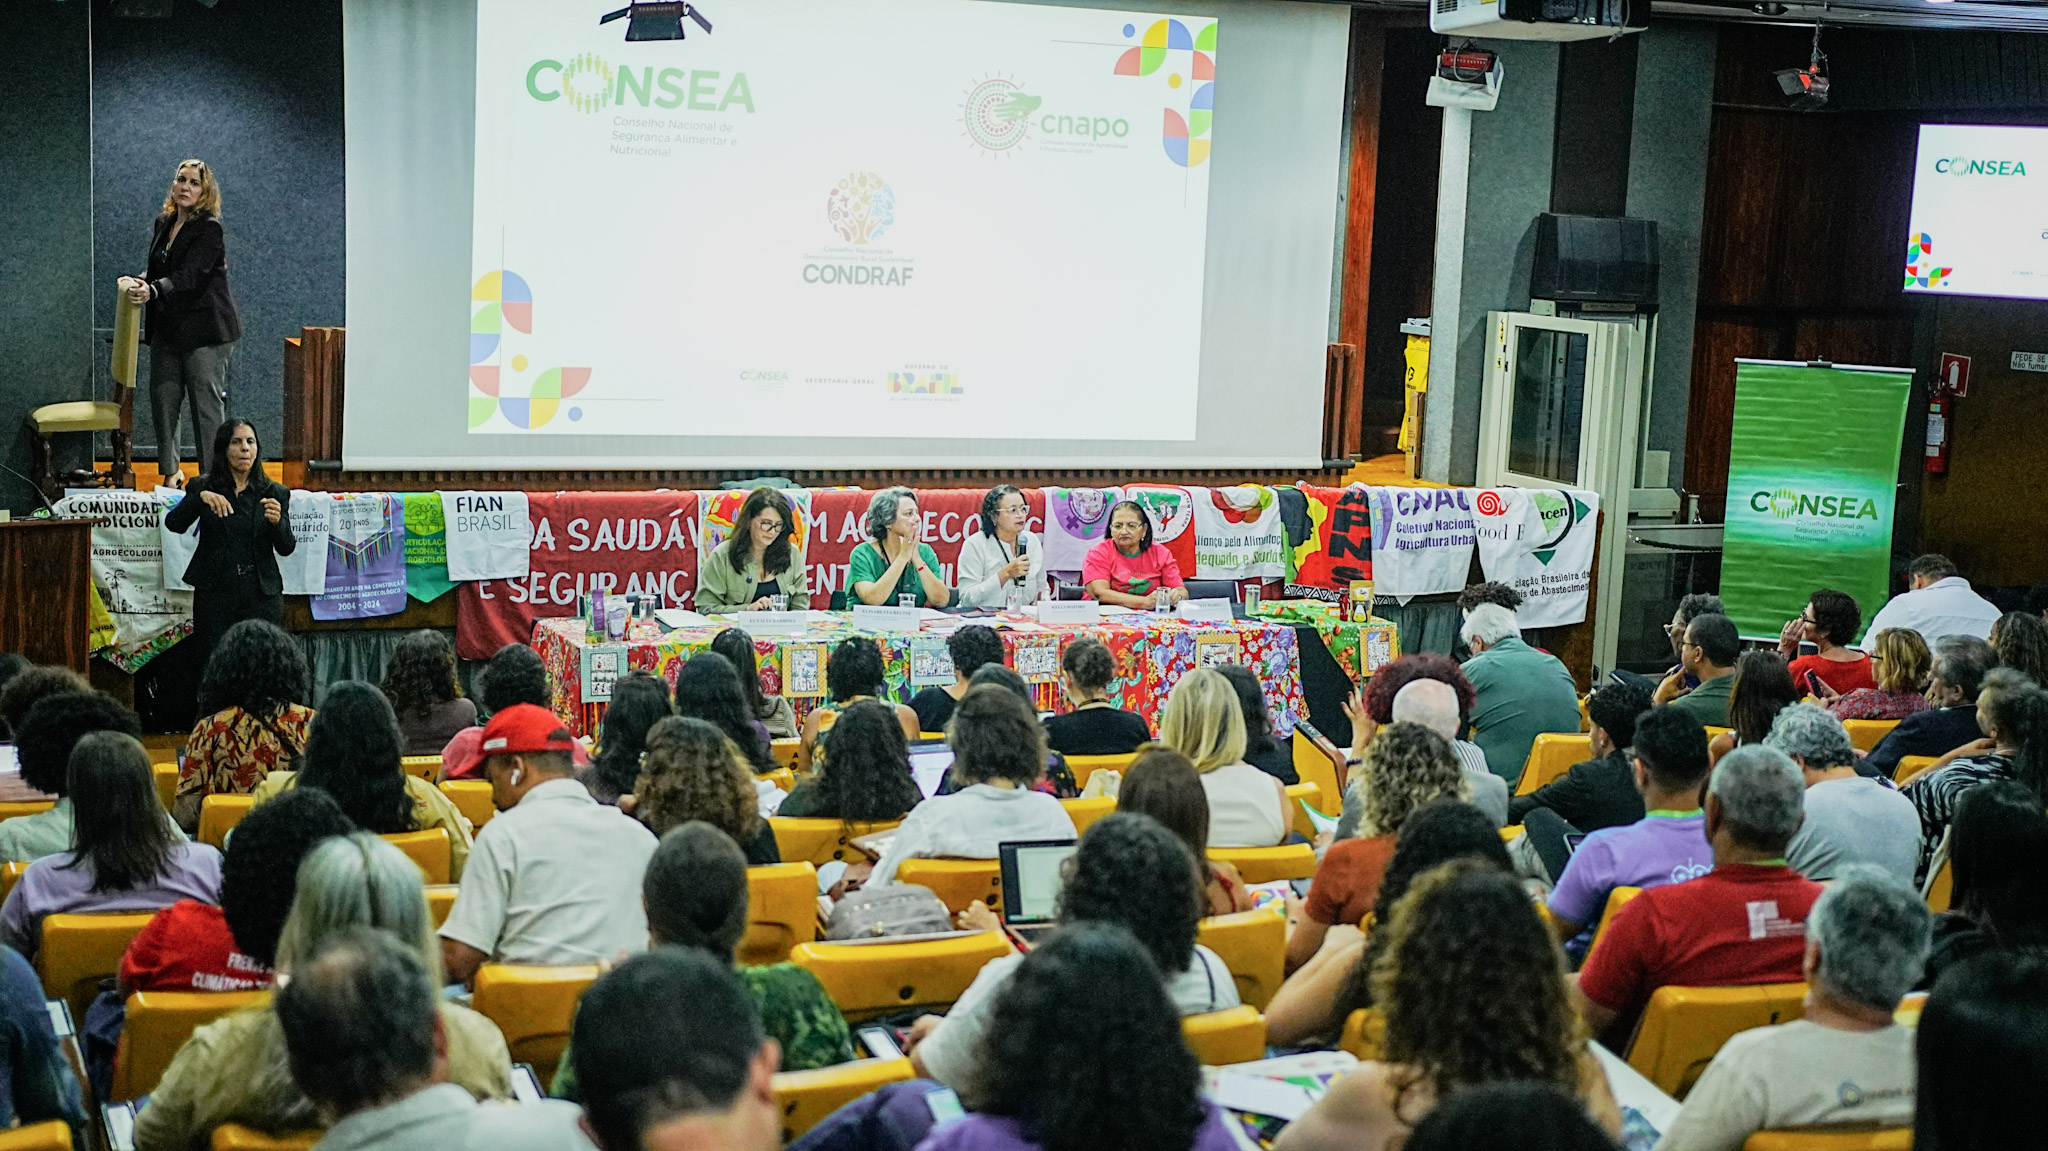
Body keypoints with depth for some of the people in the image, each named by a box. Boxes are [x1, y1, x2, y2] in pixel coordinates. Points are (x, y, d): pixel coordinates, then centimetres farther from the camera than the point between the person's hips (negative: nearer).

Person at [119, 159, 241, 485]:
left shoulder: (209, 229, -11)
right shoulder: (163, 223, 13)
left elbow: (190, 275, -24)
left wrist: (153, 290, -38)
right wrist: (138, 282, 3)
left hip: (205, 329, -8)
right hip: (168, 328, 8)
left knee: (207, 403, -7)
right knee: (163, 397, 6)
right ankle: (170, 471, 17)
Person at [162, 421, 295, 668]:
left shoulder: (275, 493, 8)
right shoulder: (203, 488, 7)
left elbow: (287, 548, 1)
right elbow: (173, 524, -7)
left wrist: (277, 522, -19)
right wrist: (201, 497, -23)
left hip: (261, 594, 0)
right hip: (215, 592, 0)